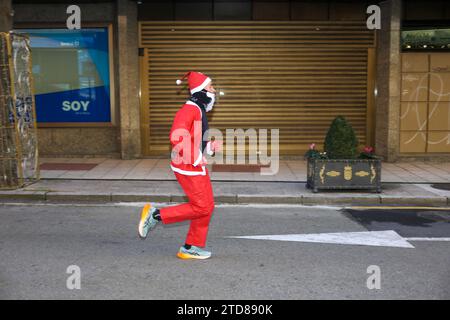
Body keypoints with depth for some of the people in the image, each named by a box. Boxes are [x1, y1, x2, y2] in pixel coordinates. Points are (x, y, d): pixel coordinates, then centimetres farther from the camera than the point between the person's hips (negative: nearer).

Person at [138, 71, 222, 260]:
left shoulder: (199, 110, 15)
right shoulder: (190, 109, -18)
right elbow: (176, 137, -28)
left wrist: (210, 147, 9)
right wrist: (195, 158, -24)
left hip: (197, 166, 10)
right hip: (187, 167, -10)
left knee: (207, 206, 9)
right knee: (201, 207, -6)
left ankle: (191, 248, 19)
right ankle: (156, 215, 5)